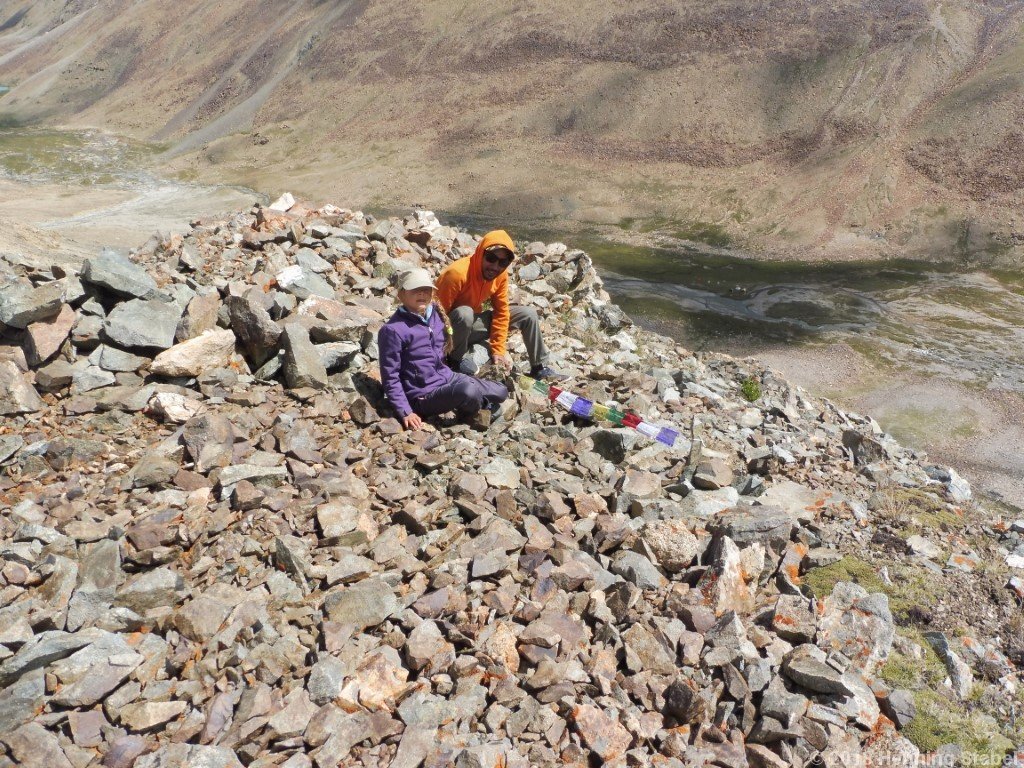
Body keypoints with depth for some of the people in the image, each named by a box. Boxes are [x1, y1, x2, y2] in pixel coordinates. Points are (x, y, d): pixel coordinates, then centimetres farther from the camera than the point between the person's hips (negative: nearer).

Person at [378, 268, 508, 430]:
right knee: (468, 391, -31)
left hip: (448, 377, 7)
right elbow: (390, 377, -16)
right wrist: (405, 412, -19)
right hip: (424, 395, -7)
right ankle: (473, 411, 0)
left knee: (500, 392, 1)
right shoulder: (393, 330, -19)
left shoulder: (436, 315, 2)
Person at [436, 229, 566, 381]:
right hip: (452, 328, -6)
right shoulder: (457, 273, -31)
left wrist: (498, 350, -9)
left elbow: (501, 312, -4)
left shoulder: (501, 275, -10)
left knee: (528, 314, -2)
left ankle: (540, 367, 8)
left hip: (472, 323, 6)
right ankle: (457, 357, -16)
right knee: (464, 313, -41)